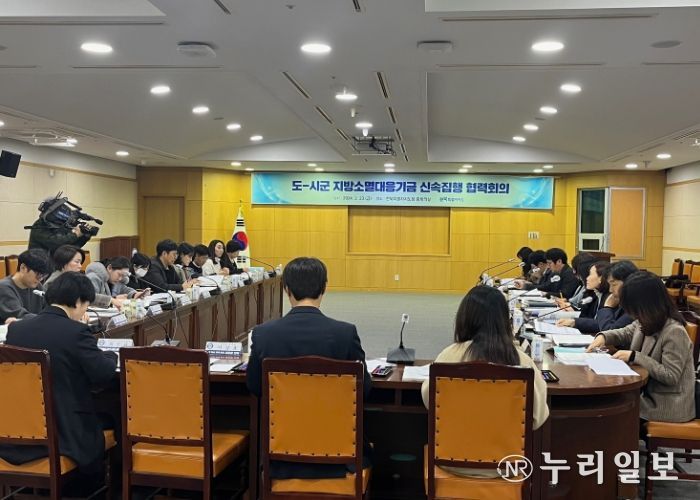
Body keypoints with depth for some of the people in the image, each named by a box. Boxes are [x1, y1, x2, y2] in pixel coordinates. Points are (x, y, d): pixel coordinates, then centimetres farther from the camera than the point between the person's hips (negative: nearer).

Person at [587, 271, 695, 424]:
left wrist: (634, 357, -25)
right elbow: (626, 333, 19)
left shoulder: (674, 332, -25)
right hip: (647, 393, 7)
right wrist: (603, 336, -2)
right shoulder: (646, 323, -1)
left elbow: (670, 376, -25)